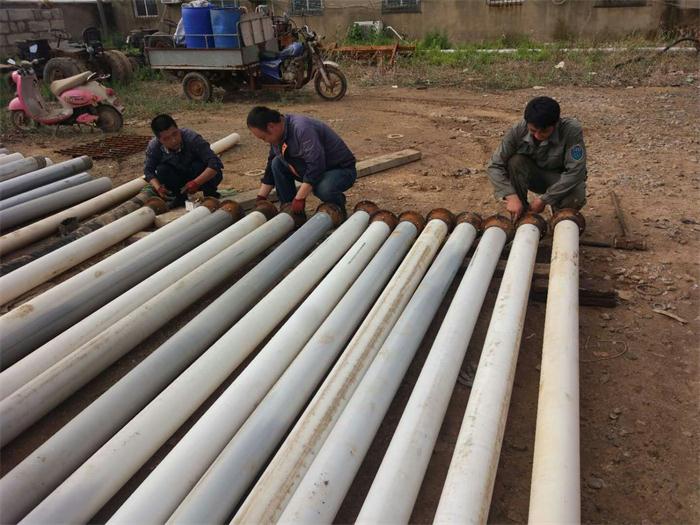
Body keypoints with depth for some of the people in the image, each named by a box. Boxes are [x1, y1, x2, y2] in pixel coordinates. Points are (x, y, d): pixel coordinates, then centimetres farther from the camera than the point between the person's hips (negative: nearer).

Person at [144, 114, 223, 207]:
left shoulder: (192, 139, -32)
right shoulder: (153, 147, -21)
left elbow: (216, 163, -38)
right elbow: (148, 170, -8)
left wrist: (196, 183, -46)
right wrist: (158, 188, -27)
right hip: (178, 177, 3)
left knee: (198, 166, -33)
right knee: (162, 170, -24)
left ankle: (210, 195, -6)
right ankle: (178, 197, -1)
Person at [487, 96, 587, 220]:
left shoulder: (572, 130, -30)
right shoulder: (518, 131, -24)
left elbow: (575, 171, -30)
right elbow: (494, 166, -25)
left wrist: (543, 199, -32)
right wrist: (511, 196, -38)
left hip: (561, 179, -2)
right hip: (533, 176, 2)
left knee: (577, 196, -35)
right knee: (515, 161, -29)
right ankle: (520, 217, -12)